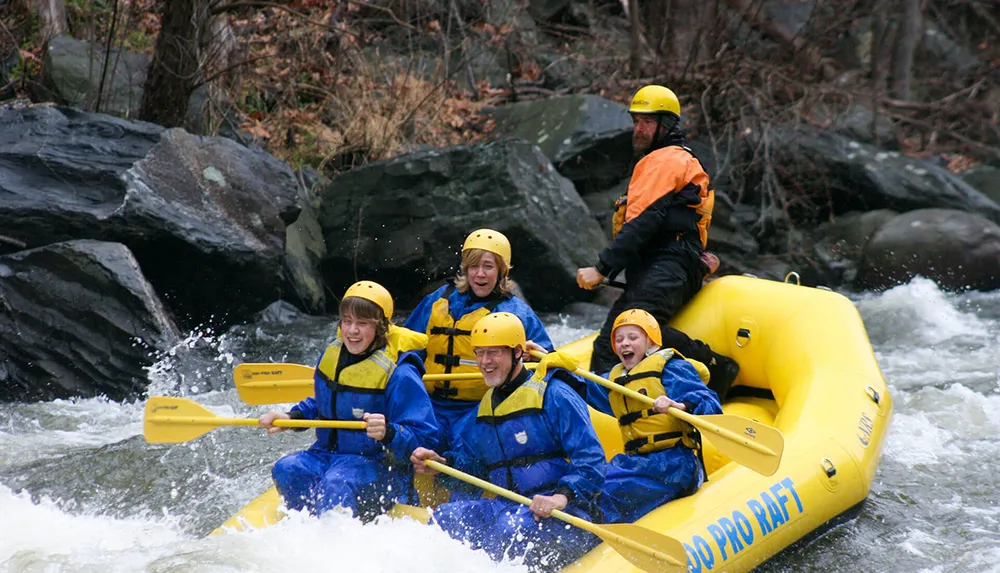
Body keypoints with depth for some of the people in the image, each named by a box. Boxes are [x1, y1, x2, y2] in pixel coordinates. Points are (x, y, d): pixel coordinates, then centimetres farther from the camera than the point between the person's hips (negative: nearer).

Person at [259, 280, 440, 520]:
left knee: (337, 485, -35)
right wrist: (290, 418, 10)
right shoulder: (330, 356, 7)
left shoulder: (399, 375, -15)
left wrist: (389, 433, -37)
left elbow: (425, 438, -18)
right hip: (328, 454, 7)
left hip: (380, 466, -7)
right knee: (287, 470, -21)